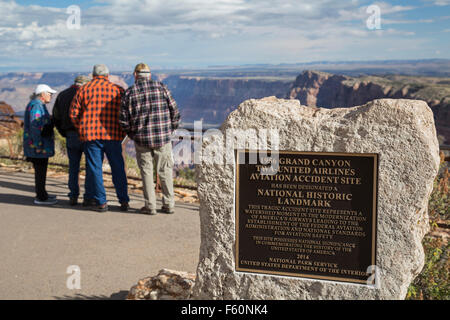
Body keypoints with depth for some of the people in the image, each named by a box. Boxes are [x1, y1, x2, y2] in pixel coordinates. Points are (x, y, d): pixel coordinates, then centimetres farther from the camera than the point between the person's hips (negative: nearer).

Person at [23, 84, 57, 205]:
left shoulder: (39, 105, 18)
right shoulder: (36, 105, -14)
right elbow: (34, 125, -20)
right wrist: (38, 144, -23)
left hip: (41, 145, 10)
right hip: (39, 145, -10)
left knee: (40, 169, 15)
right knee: (40, 169, -7)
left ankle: (41, 194, 23)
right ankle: (40, 197, -4)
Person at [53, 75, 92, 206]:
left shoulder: (61, 95, 12)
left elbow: (56, 118, 12)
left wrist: (65, 134, 16)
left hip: (70, 136, 5)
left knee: (73, 167, 13)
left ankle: (73, 196, 12)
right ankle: (88, 197, 2)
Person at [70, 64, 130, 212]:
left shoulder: (84, 89, 5)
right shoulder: (117, 90, 5)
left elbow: (73, 113, 4)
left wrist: (81, 129, 16)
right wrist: (122, 133, 12)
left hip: (91, 135, 0)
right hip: (113, 135, 1)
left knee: (95, 169, 5)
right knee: (118, 169, 9)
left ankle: (101, 202, 5)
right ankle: (124, 201, 11)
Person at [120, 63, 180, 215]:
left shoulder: (129, 92, -1)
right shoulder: (161, 87, 1)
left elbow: (124, 120, -2)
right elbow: (175, 112, 1)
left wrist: (132, 134, 15)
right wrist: (170, 130, 15)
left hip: (142, 139, -1)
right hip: (163, 138, 1)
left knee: (146, 172, 9)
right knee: (165, 171, 11)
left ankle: (150, 206, 10)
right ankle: (168, 204, 13)